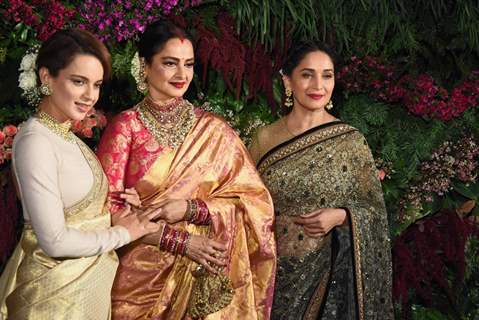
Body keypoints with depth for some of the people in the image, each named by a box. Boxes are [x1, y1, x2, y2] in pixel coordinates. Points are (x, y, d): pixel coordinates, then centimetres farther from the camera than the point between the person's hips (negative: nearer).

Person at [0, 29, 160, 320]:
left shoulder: (65, 135, 7)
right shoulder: (35, 141, -19)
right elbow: (55, 240, -22)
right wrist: (122, 234, -11)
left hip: (91, 280, 8)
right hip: (58, 290, -8)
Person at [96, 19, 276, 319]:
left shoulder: (214, 130, 0)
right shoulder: (126, 126, -5)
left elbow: (254, 200, -1)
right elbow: (107, 208, -8)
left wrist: (191, 209, -15)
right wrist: (180, 240, -15)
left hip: (204, 278, 2)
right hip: (141, 275, -1)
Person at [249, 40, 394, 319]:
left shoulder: (351, 141, -3)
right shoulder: (265, 138, 2)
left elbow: (374, 208, 1)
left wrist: (341, 216, -17)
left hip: (329, 274, -1)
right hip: (274, 272, 1)